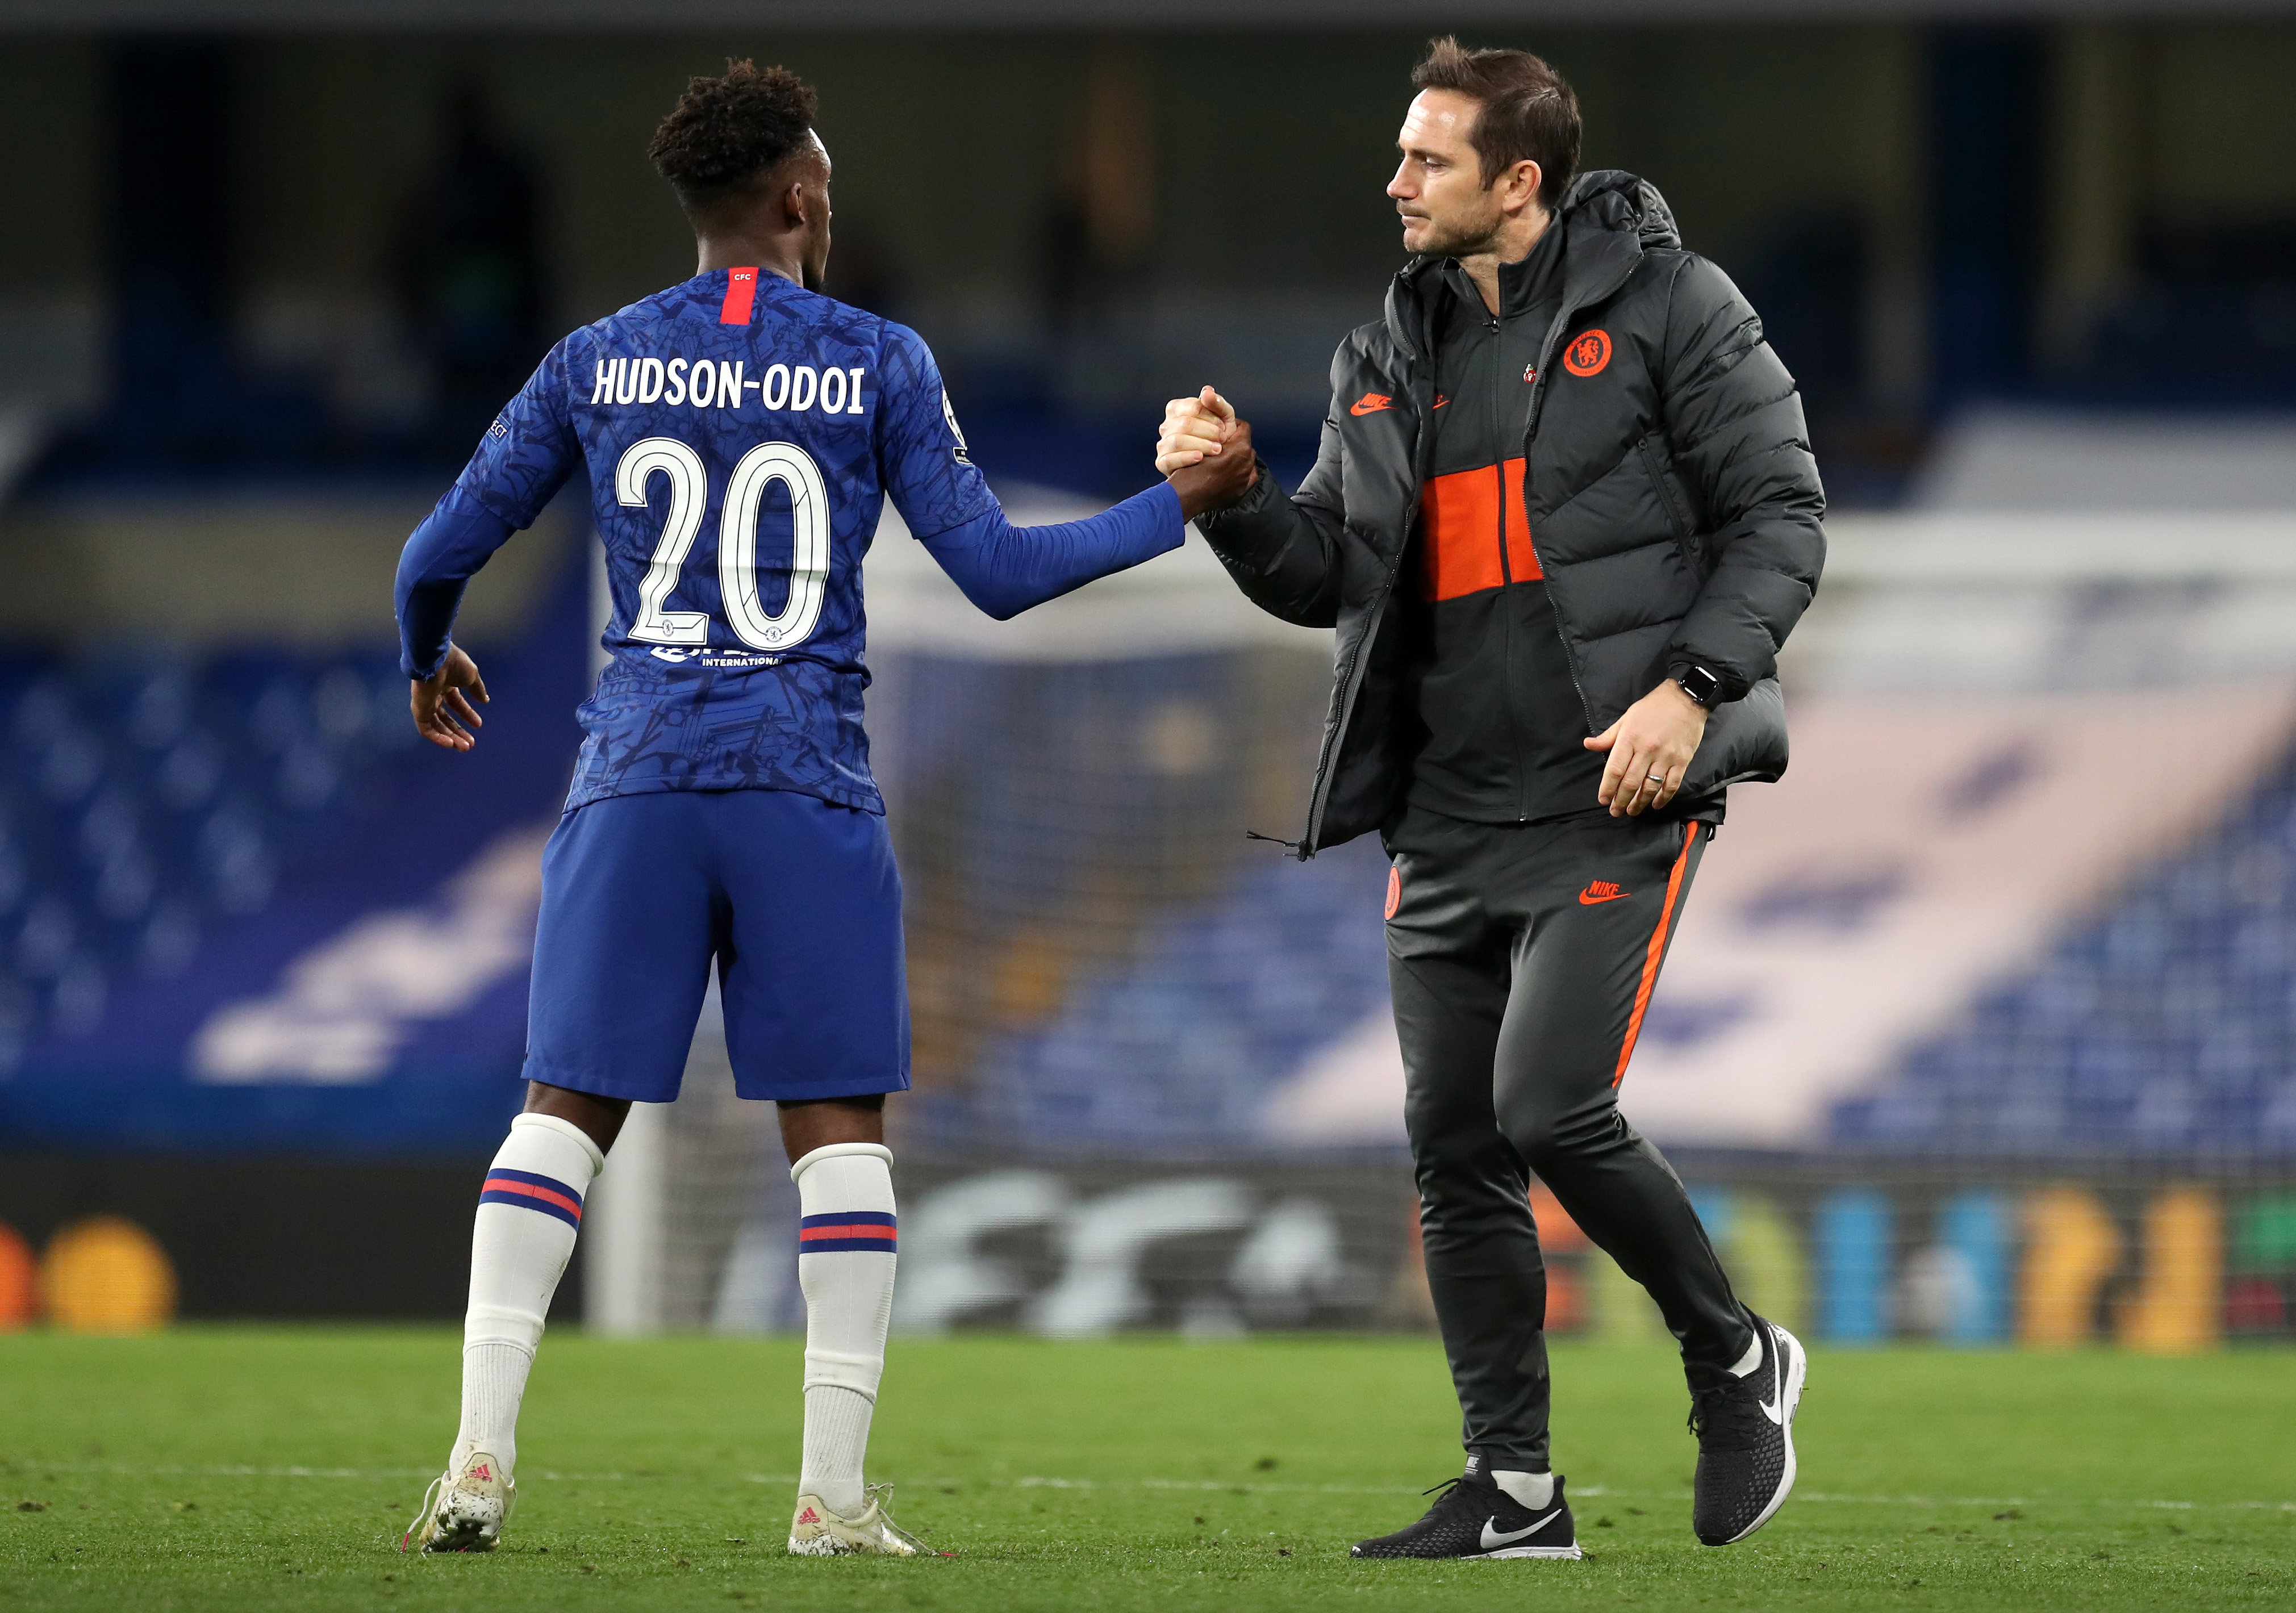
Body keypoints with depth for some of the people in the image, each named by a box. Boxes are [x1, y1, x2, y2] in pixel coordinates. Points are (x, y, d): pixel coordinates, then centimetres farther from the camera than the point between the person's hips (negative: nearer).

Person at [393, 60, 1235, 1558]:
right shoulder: (878, 364, 0)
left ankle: (481, 1462, -6)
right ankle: (835, 1492, 0)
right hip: (808, 787, -2)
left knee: (565, 1111, 5)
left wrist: (428, 661, 33)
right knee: (839, 1126, 5)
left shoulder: (597, 364, 6)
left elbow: (441, 552, 11)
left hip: (638, 775, 2)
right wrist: (1177, 504, 9)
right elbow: (998, 569, -1)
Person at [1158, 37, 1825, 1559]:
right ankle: (1514, 1490, 11)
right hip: (1448, 813, 7)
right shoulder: (1392, 356, 14)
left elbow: (1781, 517, -4)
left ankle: (1735, 1360, 5)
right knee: (1457, 1149, 4)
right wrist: (1239, 494, -5)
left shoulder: (1665, 305, -3)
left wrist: (1692, 686, -16)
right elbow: (1328, 577, 15)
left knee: (1554, 1108, -18)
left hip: (1612, 797, -7)